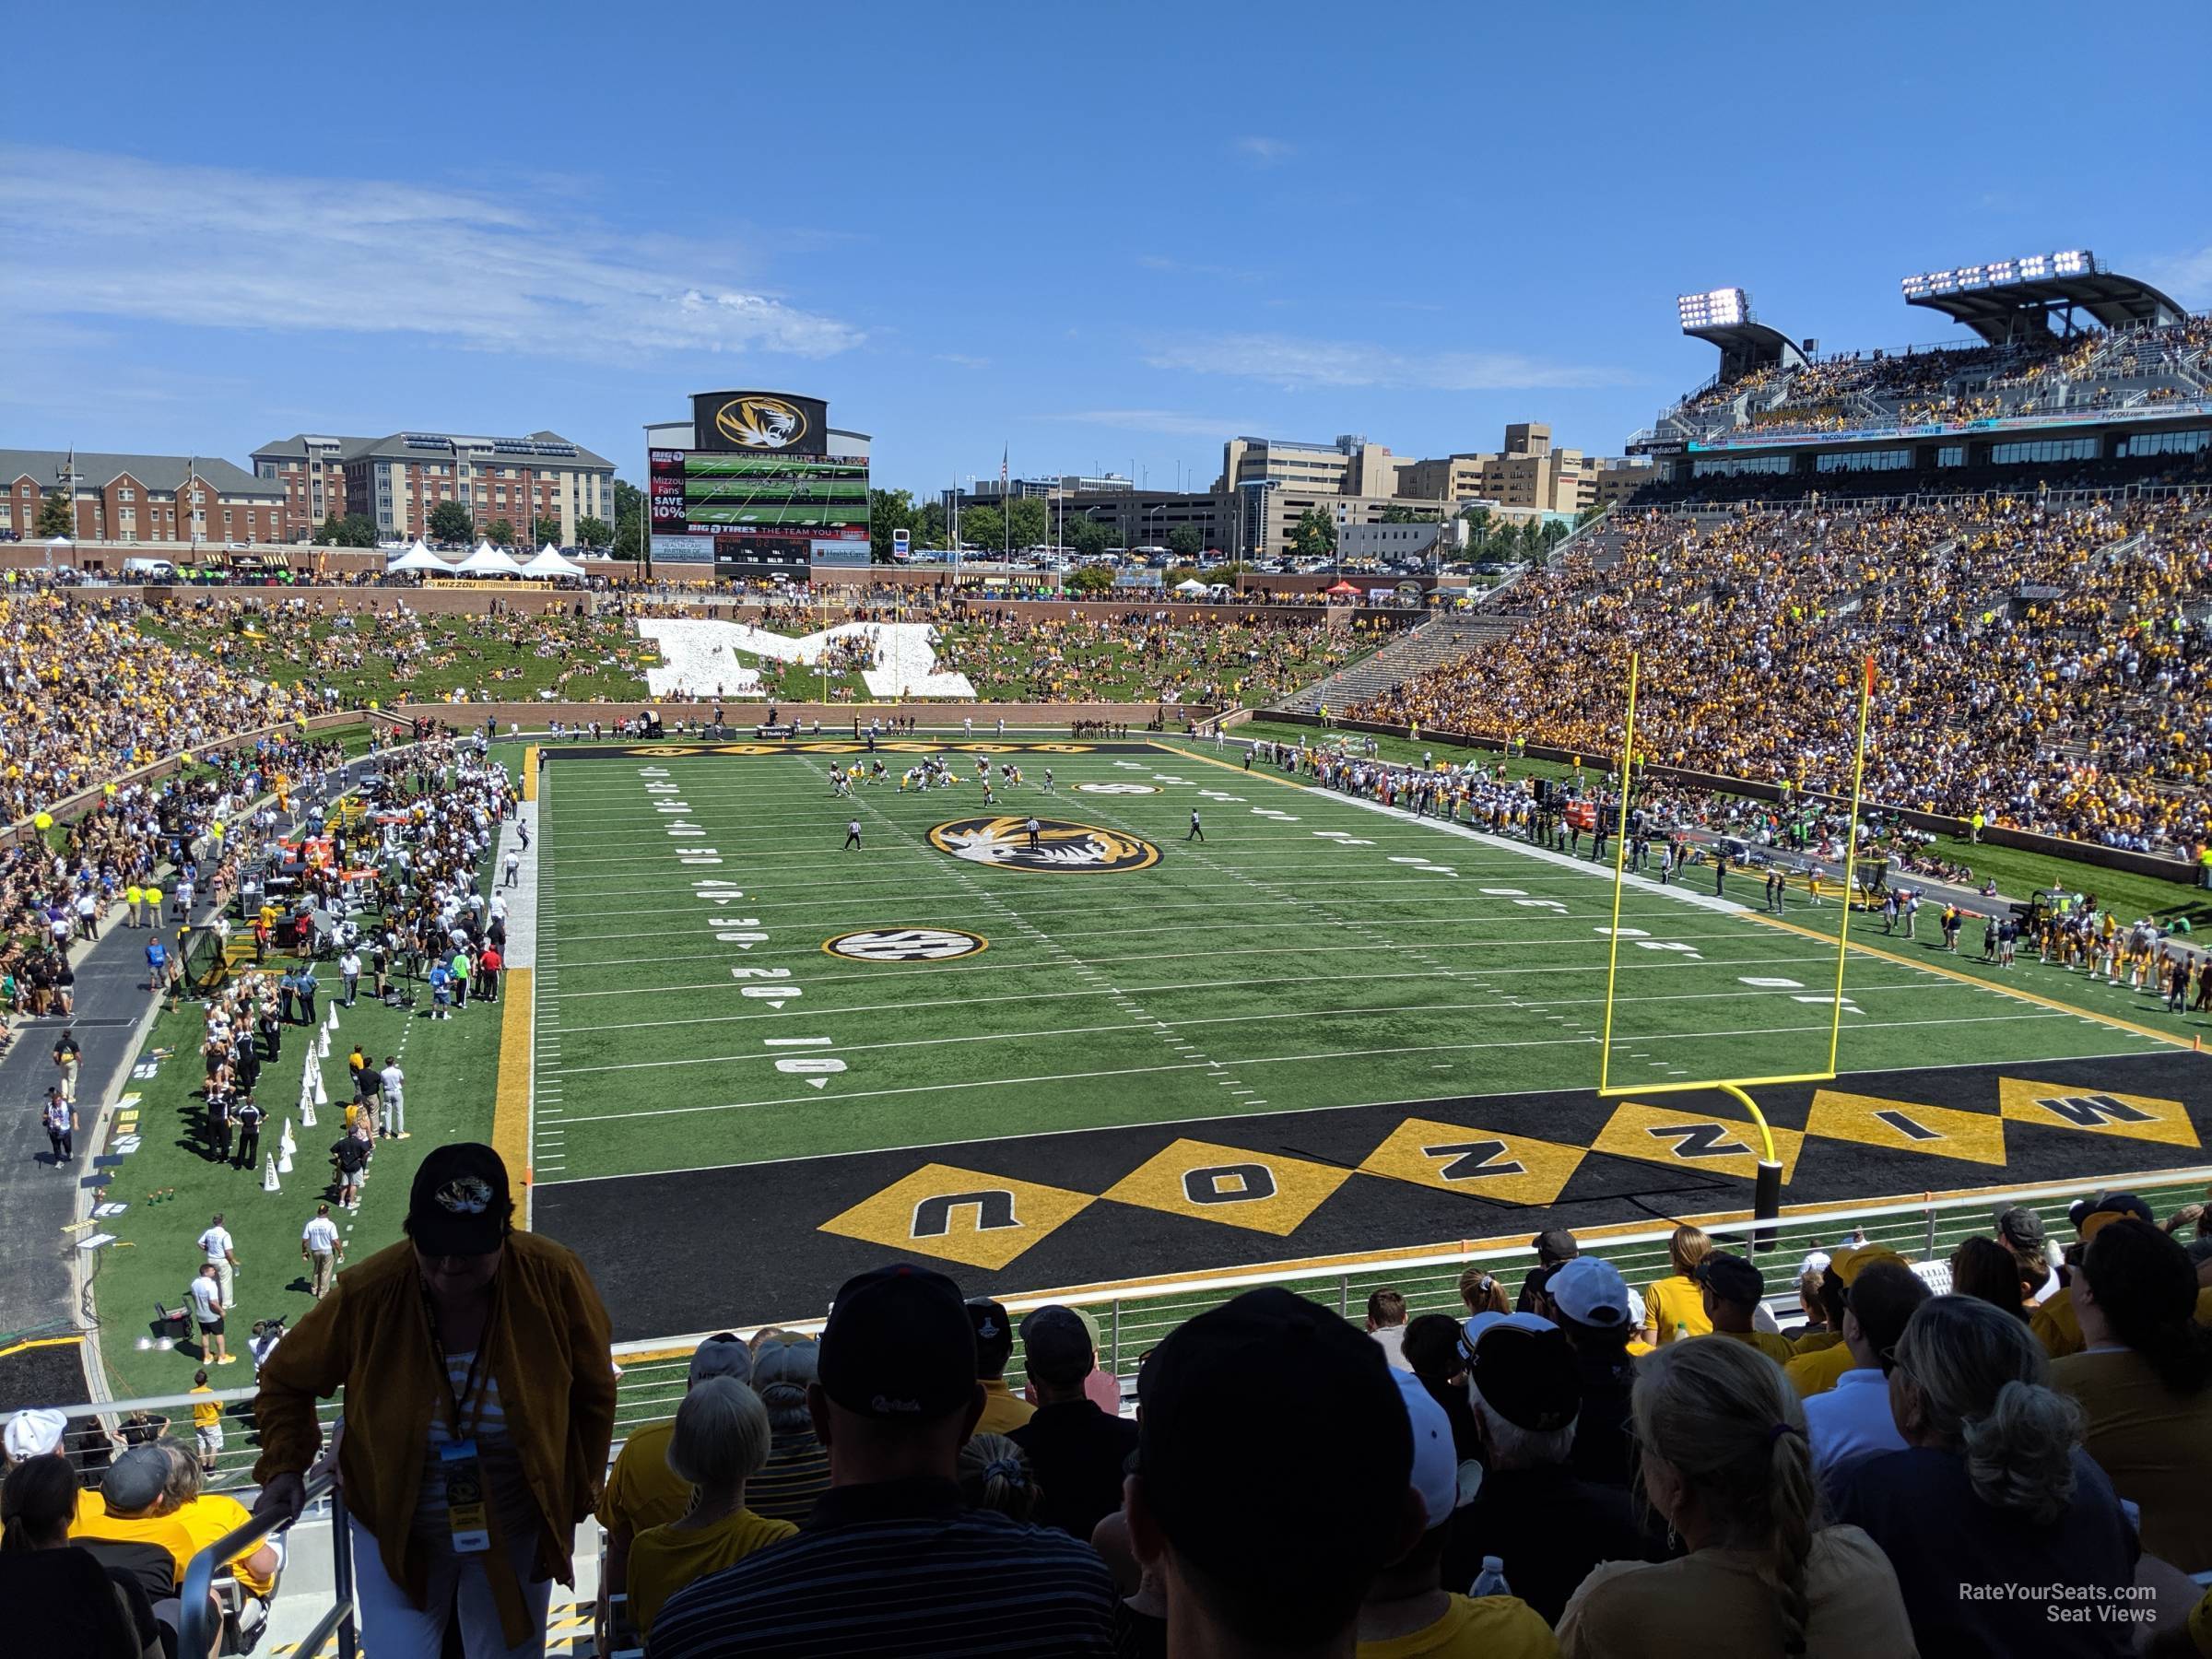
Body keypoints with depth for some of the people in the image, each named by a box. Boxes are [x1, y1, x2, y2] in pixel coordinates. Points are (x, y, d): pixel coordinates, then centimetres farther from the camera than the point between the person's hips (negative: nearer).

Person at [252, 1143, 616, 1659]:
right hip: (397, 1533, 0)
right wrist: (285, 1467, -12)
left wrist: (573, 1501, -1)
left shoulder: (553, 1278, -21)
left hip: (514, 1532, 0)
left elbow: (593, 1396, -5)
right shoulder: (369, 1292, -21)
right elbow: (286, 1379, 0)